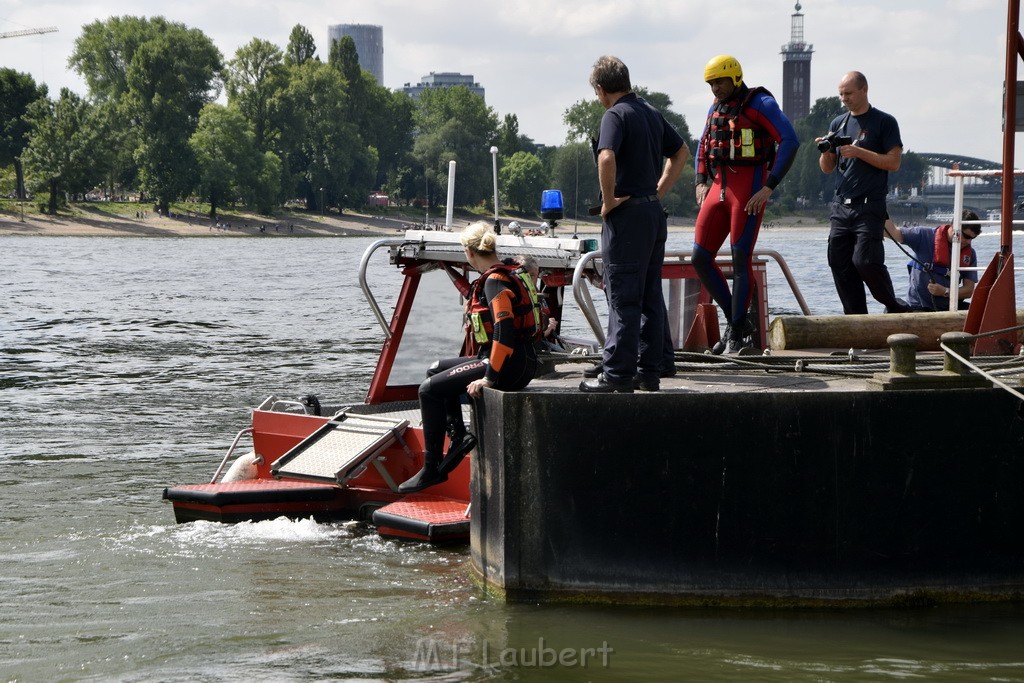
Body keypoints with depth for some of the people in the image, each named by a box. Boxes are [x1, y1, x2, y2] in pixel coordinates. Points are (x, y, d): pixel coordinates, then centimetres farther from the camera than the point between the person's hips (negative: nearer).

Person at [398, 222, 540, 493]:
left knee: (430, 389, -9)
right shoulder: (504, 275, 14)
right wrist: (479, 366, 21)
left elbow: (505, 331, -26)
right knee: (436, 370, 22)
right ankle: (459, 436, 10)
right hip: (515, 362, 11)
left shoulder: (495, 281, -17)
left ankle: (431, 469, -5)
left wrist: (489, 378, -24)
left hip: (511, 365, -11)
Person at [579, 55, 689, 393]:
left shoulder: (616, 115, -12)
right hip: (654, 212, 8)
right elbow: (680, 152, 27)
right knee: (650, 296, 11)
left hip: (626, 214, -8)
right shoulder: (651, 113, 14)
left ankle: (617, 374, -4)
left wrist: (609, 200, -17)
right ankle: (649, 371, 14)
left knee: (623, 298, -6)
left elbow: (607, 158, -29)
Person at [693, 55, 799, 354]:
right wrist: (701, 182, 12)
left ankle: (736, 335, 0)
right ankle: (736, 322, 12)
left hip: (748, 190, -8)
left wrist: (769, 186, -20)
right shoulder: (716, 108, 15)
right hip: (719, 188, 8)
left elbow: (790, 140, -16)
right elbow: (703, 147, 29)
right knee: (700, 258, 1)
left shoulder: (759, 103, -7)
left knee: (741, 260, -8)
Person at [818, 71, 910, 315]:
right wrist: (826, 151, -4)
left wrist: (858, 152, -15)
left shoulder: (884, 122, 0)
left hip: (870, 206, -6)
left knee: (865, 260, -15)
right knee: (840, 263, 0)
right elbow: (827, 168, 18)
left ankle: (893, 306, 5)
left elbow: (894, 162, -8)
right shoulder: (838, 124, 16)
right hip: (841, 205, 6)